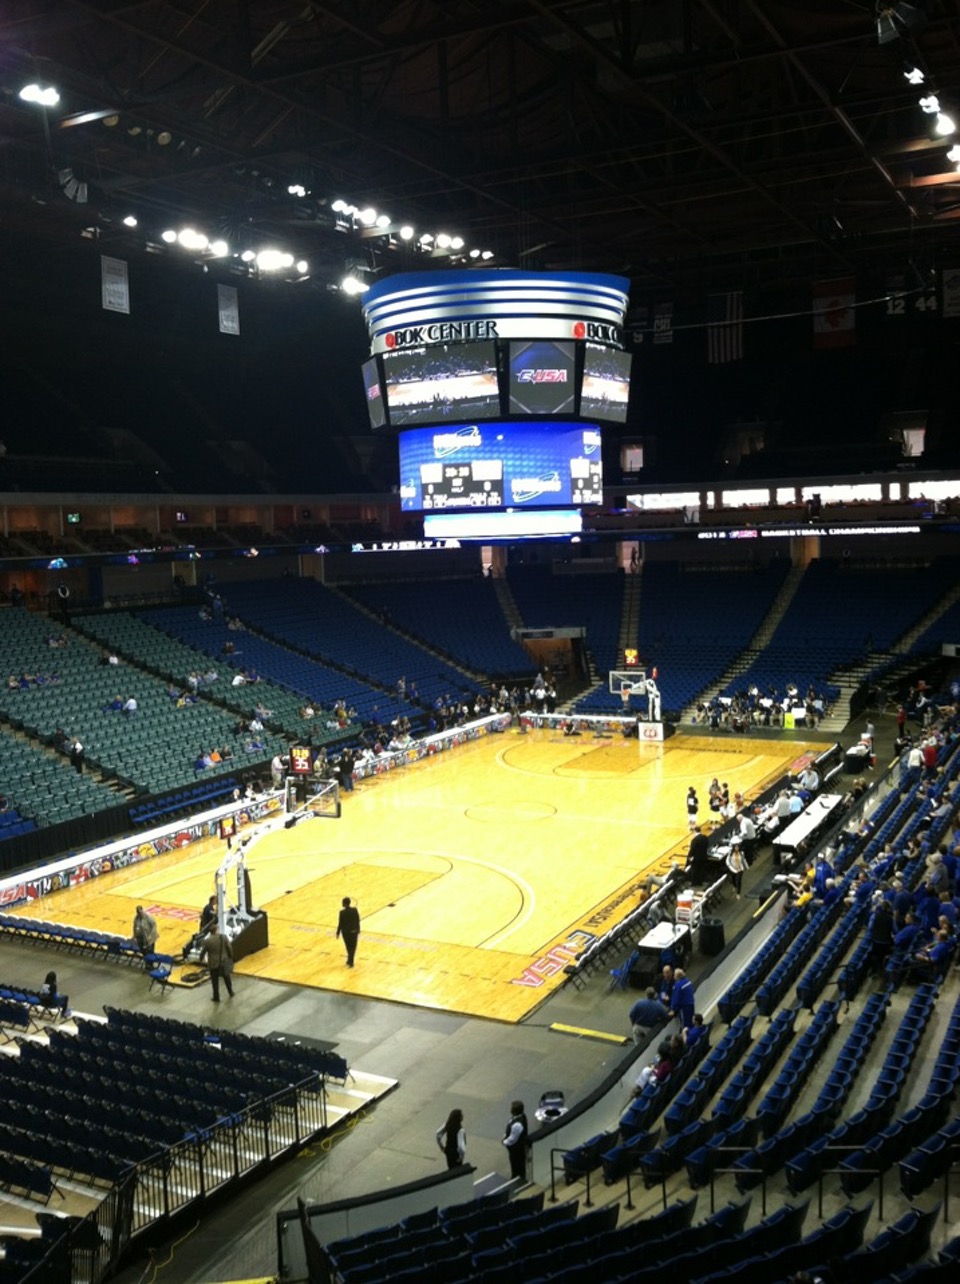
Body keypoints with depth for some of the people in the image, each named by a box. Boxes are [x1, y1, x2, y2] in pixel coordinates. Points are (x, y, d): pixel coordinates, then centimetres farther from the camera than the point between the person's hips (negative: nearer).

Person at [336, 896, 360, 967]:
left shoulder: (342, 912, -19)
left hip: (346, 932, -1)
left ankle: (350, 960, 33)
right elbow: (358, 921, -2)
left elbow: (340, 923, -14)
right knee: (353, 947, 12)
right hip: (354, 931, 2)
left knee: (349, 947, 19)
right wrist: (358, 930, 11)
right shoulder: (355, 910, -9)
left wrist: (338, 933, -2)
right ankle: (350, 961, 6)